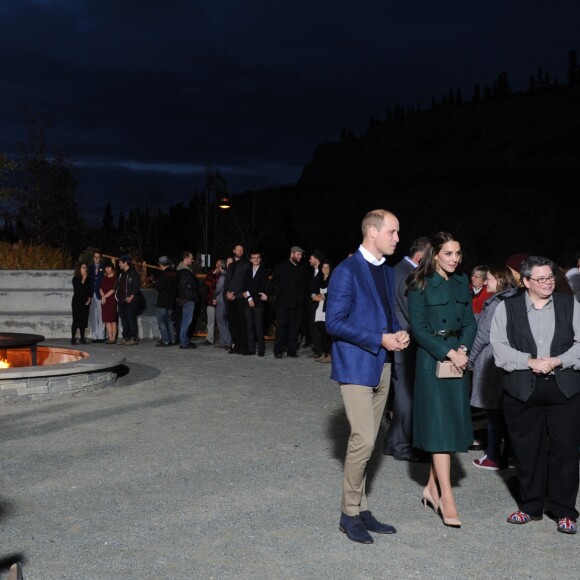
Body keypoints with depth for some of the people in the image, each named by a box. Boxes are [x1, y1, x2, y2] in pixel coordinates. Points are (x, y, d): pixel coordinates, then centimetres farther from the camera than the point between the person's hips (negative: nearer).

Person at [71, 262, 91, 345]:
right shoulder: (76, 279, -3)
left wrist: (89, 298, 1)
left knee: (84, 320, 4)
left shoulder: (88, 279, 10)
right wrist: (83, 280, -16)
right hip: (77, 302, -4)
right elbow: (77, 289, -16)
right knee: (76, 320, -6)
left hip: (85, 302, 4)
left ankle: (82, 338, 9)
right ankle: (73, 338, -3)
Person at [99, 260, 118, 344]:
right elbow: (101, 289, 10)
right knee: (107, 320, 1)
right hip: (104, 301, 5)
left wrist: (105, 296, -5)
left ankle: (113, 338, -6)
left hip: (112, 300, -5)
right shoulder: (104, 278, 15)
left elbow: (113, 289, -7)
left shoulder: (115, 278, -1)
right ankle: (110, 337, 3)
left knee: (113, 320, -7)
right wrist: (103, 297, -7)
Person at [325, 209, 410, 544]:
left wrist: (399, 334, 0)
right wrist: (380, 340, -18)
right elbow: (334, 322, -16)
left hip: (381, 366, 8)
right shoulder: (347, 271, -12)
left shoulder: (388, 272, 13)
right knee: (363, 440, -11)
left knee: (366, 442, 12)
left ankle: (361, 510, 21)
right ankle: (350, 514, 5)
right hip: (356, 366, -8)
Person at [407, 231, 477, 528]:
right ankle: (446, 499, -5)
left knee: (453, 423, 8)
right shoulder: (420, 286, -8)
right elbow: (418, 328, -11)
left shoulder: (462, 282, 10)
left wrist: (463, 349, -9)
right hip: (432, 360, -6)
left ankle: (432, 488, 20)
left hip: (459, 358, 6)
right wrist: (448, 353, -16)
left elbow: (470, 321, 9)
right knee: (439, 425, -7)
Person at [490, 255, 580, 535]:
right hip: (522, 390, 0)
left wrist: (558, 361, -13)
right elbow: (499, 347, -2)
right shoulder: (507, 308, 4)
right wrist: (529, 361, -14)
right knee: (527, 450, 8)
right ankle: (530, 506, 23)